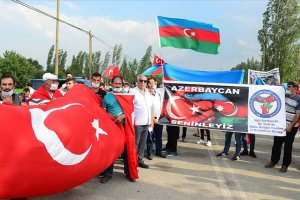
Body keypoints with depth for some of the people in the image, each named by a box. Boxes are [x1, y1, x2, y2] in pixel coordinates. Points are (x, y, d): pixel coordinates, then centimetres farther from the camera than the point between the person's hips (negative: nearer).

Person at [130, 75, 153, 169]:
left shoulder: (147, 93, 15)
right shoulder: (133, 92, -7)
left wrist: (151, 120, 16)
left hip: (146, 123, 7)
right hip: (137, 123, -7)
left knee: (143, 143, 12)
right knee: (135, 143, -1)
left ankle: (140, 160, 22)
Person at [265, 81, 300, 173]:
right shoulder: (284, 96, 6)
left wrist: (290, 127, -17)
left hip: (290, 127, -5)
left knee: (287, 146, 5)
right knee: (276, 144, 12)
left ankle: (285, 165, 16)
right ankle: (273, 161, 24)